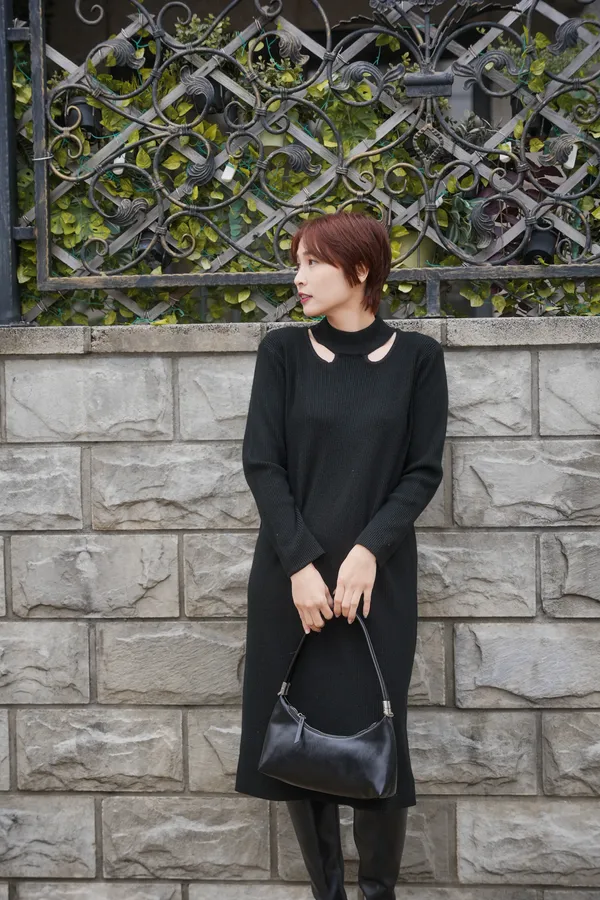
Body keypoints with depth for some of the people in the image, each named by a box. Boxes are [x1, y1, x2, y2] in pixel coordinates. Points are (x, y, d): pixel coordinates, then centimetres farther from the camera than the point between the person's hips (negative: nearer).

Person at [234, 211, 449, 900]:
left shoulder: (416, 357, 2)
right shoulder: (283, 352, 3)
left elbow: (424, 470, 0)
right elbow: (261, 461, -2)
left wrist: (368, 549, -14)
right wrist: (300, 562, -13)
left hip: (378, 580, -1)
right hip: (291, 578, 1)